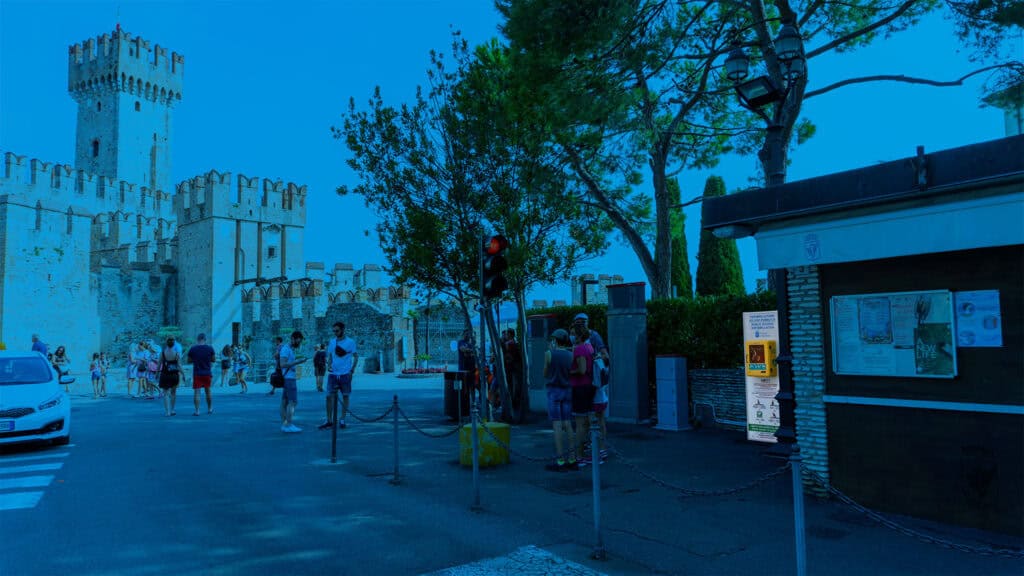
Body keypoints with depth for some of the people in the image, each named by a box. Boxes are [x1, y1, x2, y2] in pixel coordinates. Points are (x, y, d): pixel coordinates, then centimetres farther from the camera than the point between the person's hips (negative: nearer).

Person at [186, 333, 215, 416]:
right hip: (207, 373, 1)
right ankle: (210, 409, 27)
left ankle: (197, 411, -5)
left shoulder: (192, 349, -5)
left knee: (196, 392, 0)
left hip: (197, 373, -1)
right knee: (208, 391, 16)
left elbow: (189, 361, 3)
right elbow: (213, 359, 3)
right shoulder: (210, 348, -5)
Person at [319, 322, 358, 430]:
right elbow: (330, 356, 15)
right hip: (333, 374, 3)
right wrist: (329, 365, -3)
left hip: (345, 374, -3)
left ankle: (342, 420, 15)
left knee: (345, 396, 4)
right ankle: (329, 420, 8)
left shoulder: (350, 342, -3)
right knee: (329, 396, 0)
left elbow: (356, 356, 0)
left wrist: (352, 370, -10)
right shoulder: (332, 342, 8)